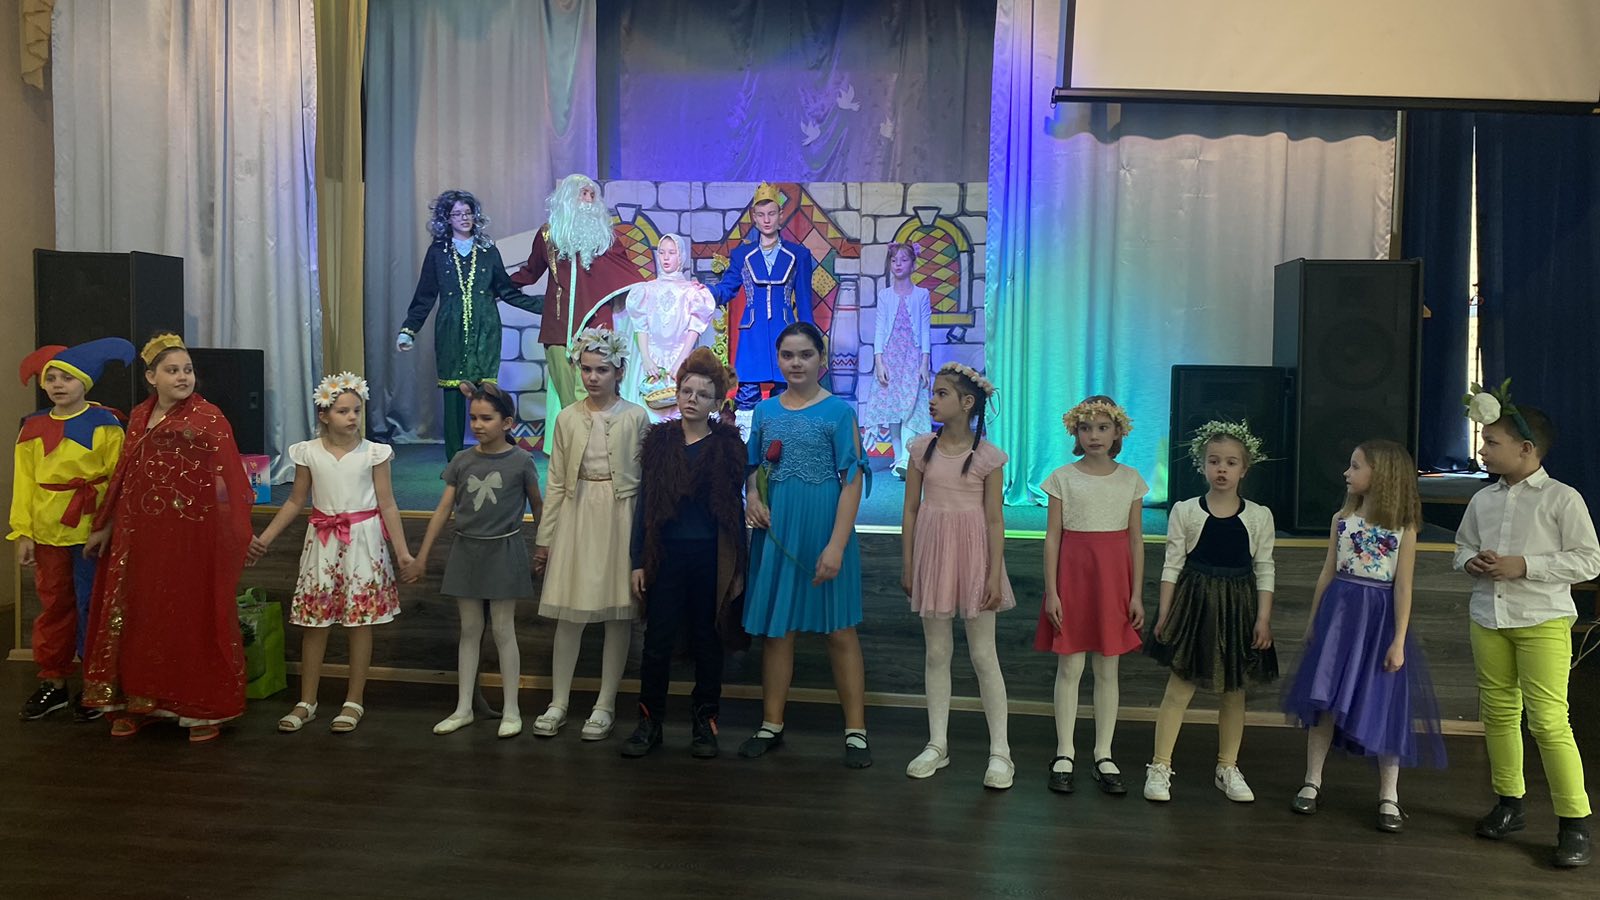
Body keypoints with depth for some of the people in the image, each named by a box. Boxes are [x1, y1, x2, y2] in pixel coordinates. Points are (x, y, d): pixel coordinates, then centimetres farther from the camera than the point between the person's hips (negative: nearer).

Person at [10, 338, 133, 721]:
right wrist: (23, 532, 1)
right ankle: (53, 682, 25)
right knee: (53, 607, 14)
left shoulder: (104, 424, -6)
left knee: (91, 608, 2)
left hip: (90, 530, -4)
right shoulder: (33, 427, 7)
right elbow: (24, 483, 6)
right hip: (47, 532, 4)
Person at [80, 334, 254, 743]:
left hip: (191, 532, -6)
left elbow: (230, 476, -13)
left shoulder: (208, 417, -7)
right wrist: (105, 527, 17)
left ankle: (203, 709, 12)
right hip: (140, 532, 6)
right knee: (137, 617, 11)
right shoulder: (139, 416, 11)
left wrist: (242, 532, -20)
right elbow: (123, 477, 16)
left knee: (191, 618, 1)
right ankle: (138, 702, 25)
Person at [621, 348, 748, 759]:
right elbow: (644, 503, 4)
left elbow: (736, 508, 1)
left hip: (711, 556, -1)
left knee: (707, 641, 9)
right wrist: (638, 561, 1)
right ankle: (650, 721, 17)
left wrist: (736, 567, -2)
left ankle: (705, 722, 21)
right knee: (657, 640, 4)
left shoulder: (729, 446, -1)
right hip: (666, 553, 1)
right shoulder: (659, 440, 3)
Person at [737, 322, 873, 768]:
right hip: (775, 530, 4)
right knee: (775, 627, 11)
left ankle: (856, 731, 14)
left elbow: (852, 481, -9)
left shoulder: (839, 411, -5)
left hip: (823, 529, -4)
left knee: (839, 629, 3)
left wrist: (836, 545, -16)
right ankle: (771, 725, 23)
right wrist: (752, 497, -5)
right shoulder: (765, 410, 8)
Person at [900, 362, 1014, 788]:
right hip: (932, 550, 3)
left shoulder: (988, 456, -6)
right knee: (936, 652, 10)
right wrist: (907, 564, 4)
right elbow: (910, 509, 6)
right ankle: (937, 744, 21)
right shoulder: (923, 447, 2)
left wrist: (995, 575, -9)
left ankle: (1000, 751, 12)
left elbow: (994, 520, -5)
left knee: (983, 655, 2)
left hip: (973, 553, -3)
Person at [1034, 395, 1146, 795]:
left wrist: (1137, 595, 2)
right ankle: (1064, 756, 12)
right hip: (1073, 572, -2)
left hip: (1114, 577, 2)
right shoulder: (1063, 477, -1)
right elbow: (1052, 537, -1)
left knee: (1107, 671, 8)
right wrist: (1051, 591, -7)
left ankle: (1104, 757, 18)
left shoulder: (1130, 479, 4)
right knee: (1069, 668, 2)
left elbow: (1136, 539, 6)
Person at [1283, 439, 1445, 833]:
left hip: (1379, 618, -3)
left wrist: (1399, 641, -10)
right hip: (1339, 612, 3)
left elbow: (1402, 586, -8)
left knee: (1383, 705, 1)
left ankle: (1389, 798, 14)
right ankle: (1312, 783, 16)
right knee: (1323, 697, 3)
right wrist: (1313, 621, 13)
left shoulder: (1403, 526, -7)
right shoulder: (1342, 518, 4)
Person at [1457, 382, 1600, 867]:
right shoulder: (1483, 499, 8)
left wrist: (1524, 565, -17)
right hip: (1488, 618, 6)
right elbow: (1462, 547, 19)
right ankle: (1509, 804, 26)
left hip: (1542, 621, -6)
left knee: (1549, 721, -8)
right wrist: (1472, 563, -4)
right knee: (1498, 714, 12)